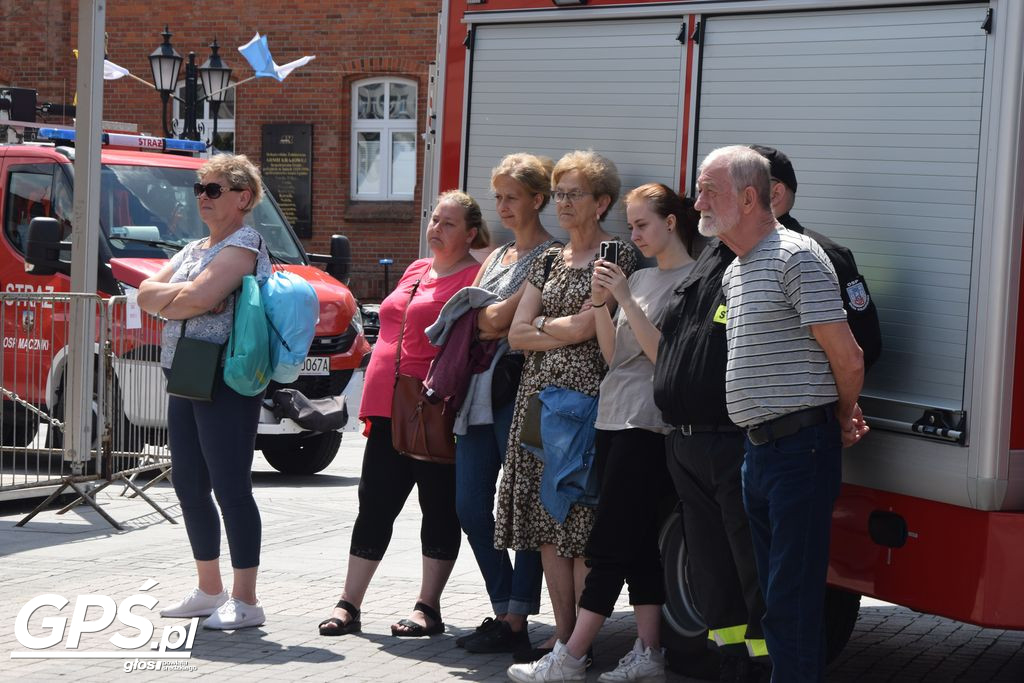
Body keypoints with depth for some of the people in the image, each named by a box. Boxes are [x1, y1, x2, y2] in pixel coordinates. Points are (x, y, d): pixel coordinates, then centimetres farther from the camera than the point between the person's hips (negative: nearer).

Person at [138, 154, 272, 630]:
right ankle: (209, 591, 24)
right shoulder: (193, 250, 20)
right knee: (189, 487, 13)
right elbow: (146, 293, 9)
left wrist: (166, 298, -3)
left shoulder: (244, 244, -9)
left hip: (226, 383, -10)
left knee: (230, 489, -8)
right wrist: (185, 297, -9)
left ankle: (245, 601, -4)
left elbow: (199, 298, -22)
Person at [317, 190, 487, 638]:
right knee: (374, 506, 7)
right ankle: (348, 605, 11)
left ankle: (428, 608, 10)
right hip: (388, 408, 7)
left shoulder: (475, 278, -6)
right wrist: (374, 402, 21)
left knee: (439, 509, 3)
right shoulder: (416, 270, 18)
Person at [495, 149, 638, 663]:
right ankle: (563, 635, 10)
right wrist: (566, 331, -4)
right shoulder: (549, 260, 18)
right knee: (545, 519, 4)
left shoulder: (616, 257, -2)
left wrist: (540, 323, 4)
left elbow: (583, 326, -11)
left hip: (586, 394, -7)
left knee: (582, 521, -7)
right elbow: (516, 335, 9)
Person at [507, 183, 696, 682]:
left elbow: (664, 354, -15)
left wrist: (625, 299, -17)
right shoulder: (640, 278, 17)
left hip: (647, 425, -8)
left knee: (608, 545, -8)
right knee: (637, 542, 8)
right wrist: (600, 300, 0)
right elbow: (613, 355, 13)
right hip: (614, 417, 8)